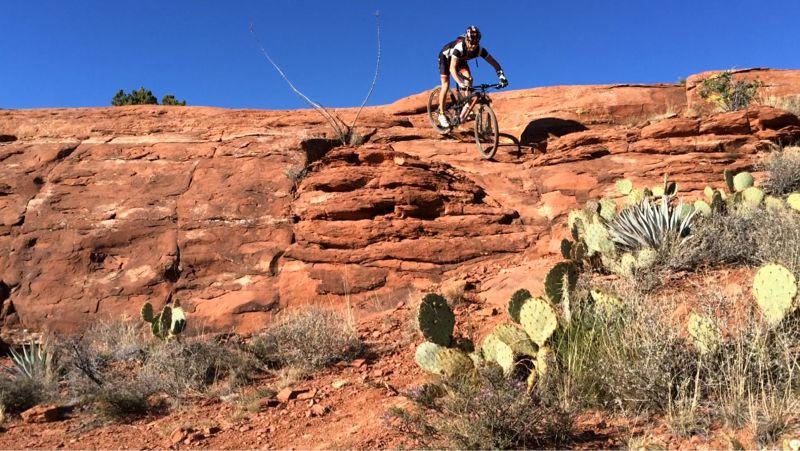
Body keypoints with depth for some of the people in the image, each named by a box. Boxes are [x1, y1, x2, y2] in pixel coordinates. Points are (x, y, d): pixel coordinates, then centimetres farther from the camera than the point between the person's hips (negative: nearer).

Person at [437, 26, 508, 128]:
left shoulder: (479, 50, -29)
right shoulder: (459, 47, -42)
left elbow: (494, 63, -23)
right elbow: (452, 68, -48)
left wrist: (502, 76, -37)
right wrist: (460, 83, -61)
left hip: (460, 59, 4)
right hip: (446, 57, -4)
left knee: (469, 79, -19)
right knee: (446, 85, -13)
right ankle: (441, 114, -5)